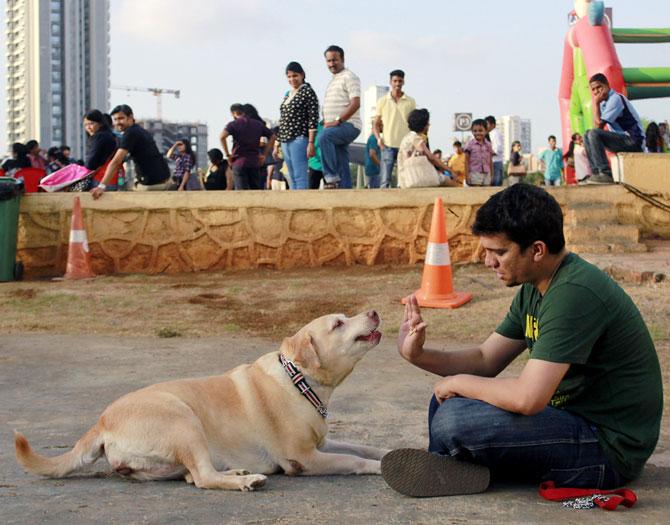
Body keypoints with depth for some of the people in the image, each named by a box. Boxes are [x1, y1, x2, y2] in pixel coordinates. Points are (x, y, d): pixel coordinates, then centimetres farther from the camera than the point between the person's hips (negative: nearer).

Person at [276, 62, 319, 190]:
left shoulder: (308, 92, -3)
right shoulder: (287, 94, 19)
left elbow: (313, 119, -10)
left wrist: (311, 143, -17)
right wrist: (277, 145, 20)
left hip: (299, 139, -8)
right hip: (285, 141, 8)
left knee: (300, 176, -12)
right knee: (292, 178, 7)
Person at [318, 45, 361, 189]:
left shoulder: (349, 77, -4)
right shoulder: (333, 80, 25)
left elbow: (355, 103, -17)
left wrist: (337, 120, -22)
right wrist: (326, 122, 13)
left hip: (348, 125, -9)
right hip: (336, 128, 9)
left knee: (324, 137, -35)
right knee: (342, 168, 6)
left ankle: (332, 177, -34)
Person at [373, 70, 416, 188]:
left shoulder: (410, 102, 7)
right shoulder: (382, 101, 7)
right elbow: (376, 124, 10)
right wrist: (378, 138, -7)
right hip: (388, 145, -1)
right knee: (385, 180, -5)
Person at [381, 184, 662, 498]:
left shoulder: (575, 294, -26)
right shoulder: (535, 288, 6)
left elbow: (528, 397, -31)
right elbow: (486, 360, 11)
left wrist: (459, 382, -13)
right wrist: (418, 355, -6)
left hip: (607, 448, -10)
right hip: (575, 416, 10)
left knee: (455, 420, -21)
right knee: (446, 399, 11)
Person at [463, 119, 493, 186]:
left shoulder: (488, 145, 7)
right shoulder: (470, 144, -3)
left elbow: (490, 161, 12)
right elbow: (467, 161, -2)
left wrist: (492, 175, 11)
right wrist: (467, 175, -7)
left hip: (486, 174, 4)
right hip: (475, 173, -4)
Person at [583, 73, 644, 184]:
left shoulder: (615, 99, -15)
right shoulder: (605, 101, 14)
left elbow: (599, 124, -20)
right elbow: (599, 126, 15)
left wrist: (596, 103, -13)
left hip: (633, 141, -10)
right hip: (622, 138, 10)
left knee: (593, 134, -24)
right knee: (587, 135, 13)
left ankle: (606, 174, -26)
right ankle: (596, 173, 5)